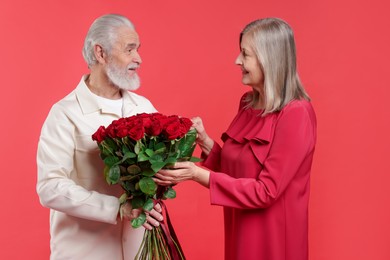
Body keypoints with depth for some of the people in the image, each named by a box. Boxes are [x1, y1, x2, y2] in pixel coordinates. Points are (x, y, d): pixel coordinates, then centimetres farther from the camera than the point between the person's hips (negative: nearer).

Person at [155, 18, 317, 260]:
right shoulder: (248, 103, 3)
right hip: (241, 231, 7)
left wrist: (198, 174, -25)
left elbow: (265, 191, -21)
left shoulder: (295, 114, -19)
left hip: (272, 238, -7)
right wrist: (204, 141, -6)